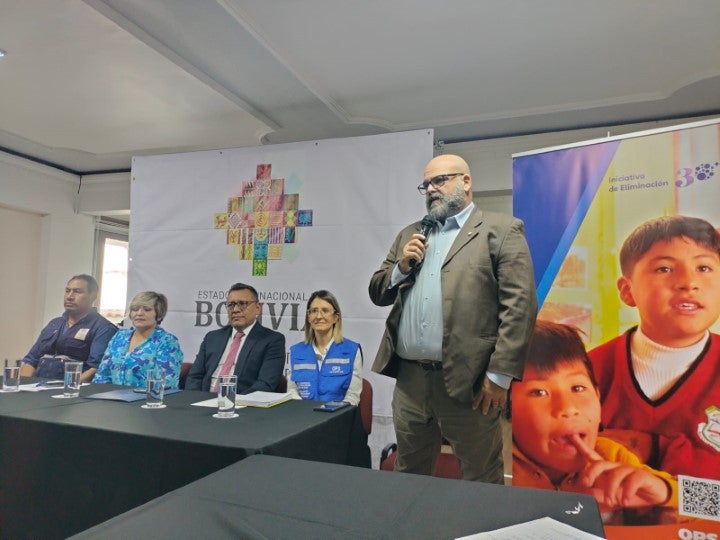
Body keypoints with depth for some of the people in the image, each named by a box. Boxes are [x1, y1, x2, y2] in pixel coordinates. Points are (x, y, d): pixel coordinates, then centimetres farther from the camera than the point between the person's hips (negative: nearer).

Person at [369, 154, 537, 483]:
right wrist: (401, 267, -3)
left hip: (467, 382, -5)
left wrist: (500, 375, -14)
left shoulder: (500, 230, -1)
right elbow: (377, 293, 17)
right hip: (408, 379, 5)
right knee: (408, 476, 20)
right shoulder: (410, 235, 17)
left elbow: (519, 305, -10)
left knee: (481, 482, 12)